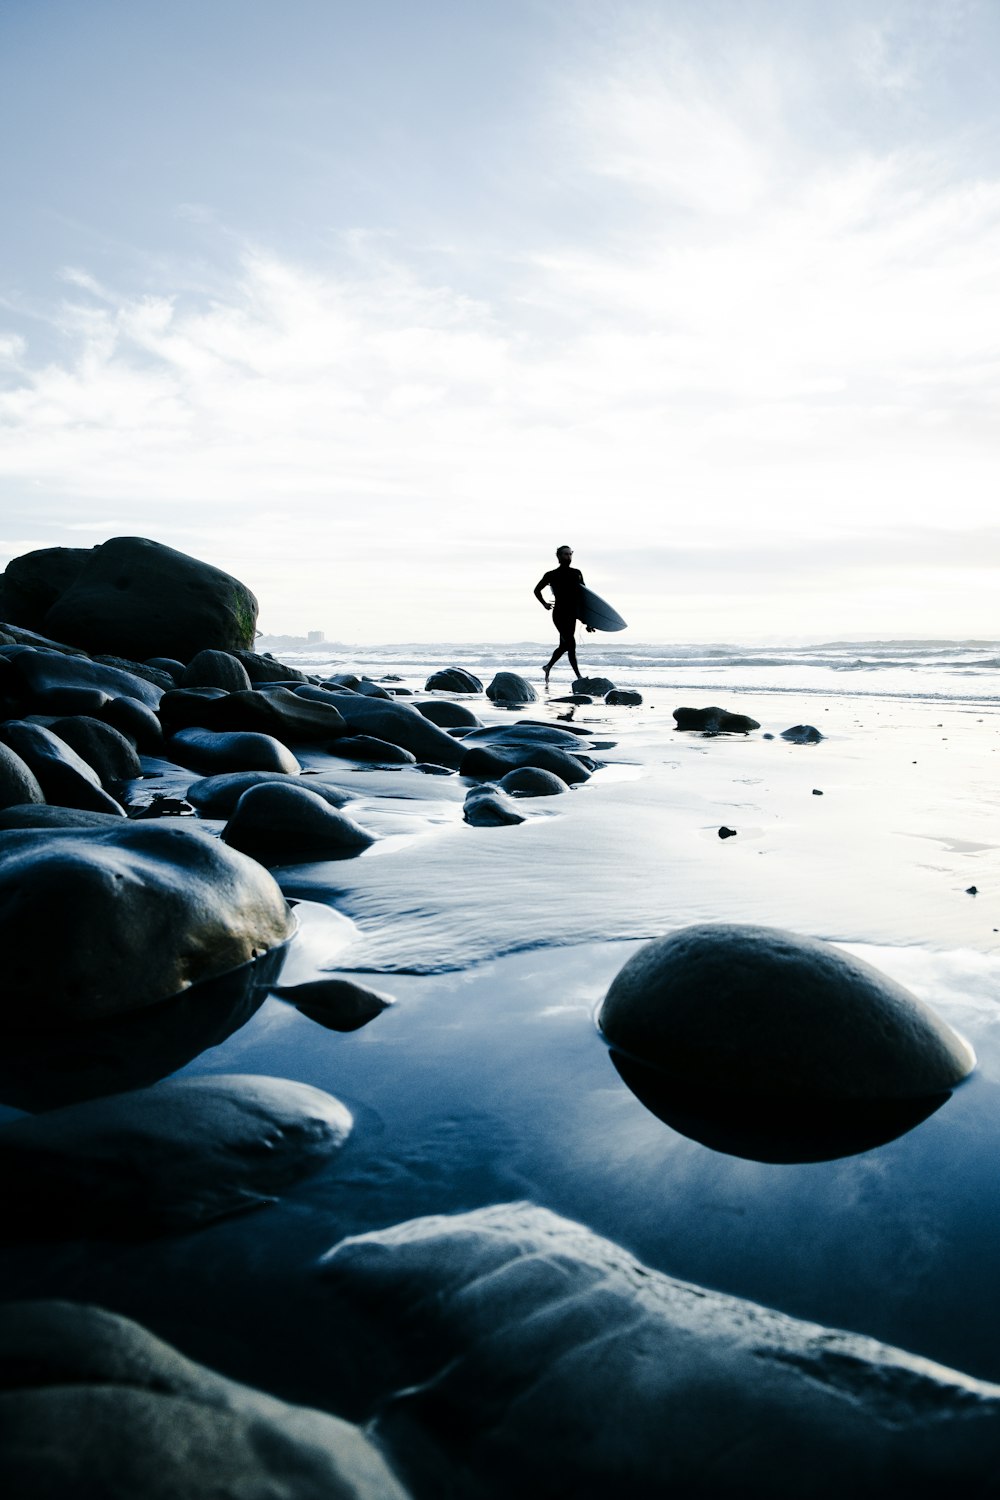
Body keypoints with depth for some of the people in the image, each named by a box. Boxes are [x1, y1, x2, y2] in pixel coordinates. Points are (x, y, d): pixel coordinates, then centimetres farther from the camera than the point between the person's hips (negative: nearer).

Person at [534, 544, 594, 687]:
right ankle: (579, 676, -10)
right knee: (571, 644, -12)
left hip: (572, 614, 6)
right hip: (560, 614, -6)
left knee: (564, 646, 14)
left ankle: (548, 667, 35)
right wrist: (544, 603, 3)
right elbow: (537, 590, 15)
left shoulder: (577, 573, 11)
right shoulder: (552, 575, -1)